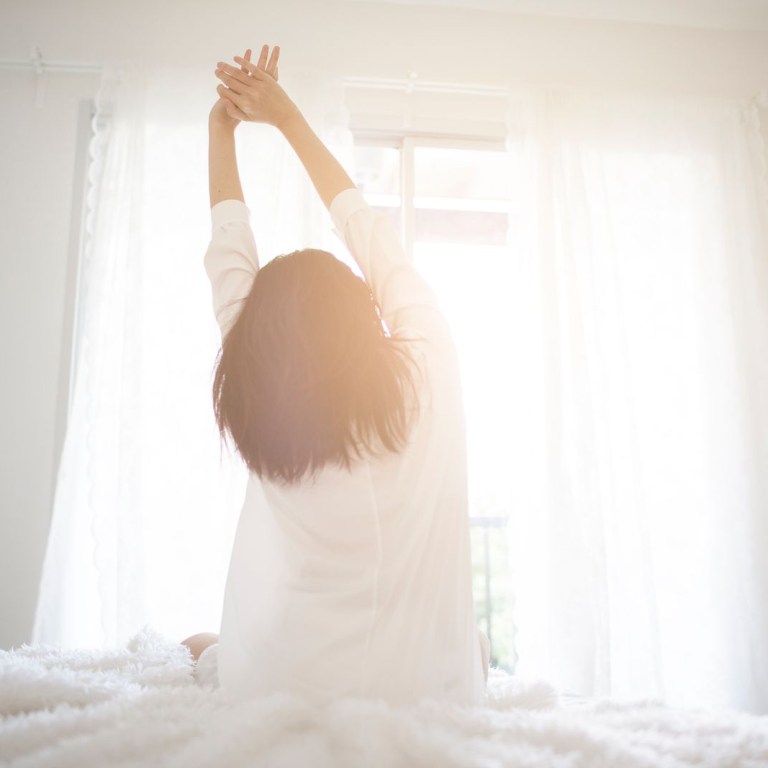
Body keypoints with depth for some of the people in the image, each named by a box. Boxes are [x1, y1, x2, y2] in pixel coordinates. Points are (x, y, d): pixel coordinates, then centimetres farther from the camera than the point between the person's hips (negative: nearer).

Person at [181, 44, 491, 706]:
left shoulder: (261, 407, -15)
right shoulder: (429, 377, -16)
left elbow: (229, 258, 0)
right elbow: (372, 236, -1)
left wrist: (222, 130, 12)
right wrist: (288, 116, 9)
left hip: (280, 695, 0)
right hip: (427, 696, 1)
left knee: (195, 649, 31)